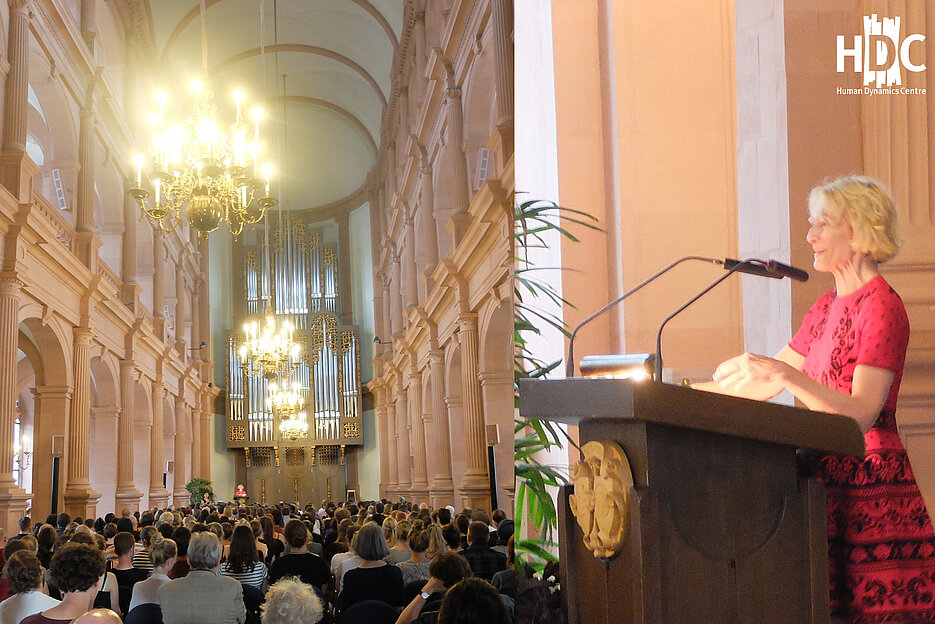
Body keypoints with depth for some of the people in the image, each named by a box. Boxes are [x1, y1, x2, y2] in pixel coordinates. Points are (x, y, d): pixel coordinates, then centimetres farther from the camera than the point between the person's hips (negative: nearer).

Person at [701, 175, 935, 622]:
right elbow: (761, 387, 19)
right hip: (831, 480, 8)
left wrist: (784, 372, -27)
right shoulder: (827, 307, 17)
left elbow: (861, 413, -19)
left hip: (870, 489, -8)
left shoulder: (881, 307, -9)